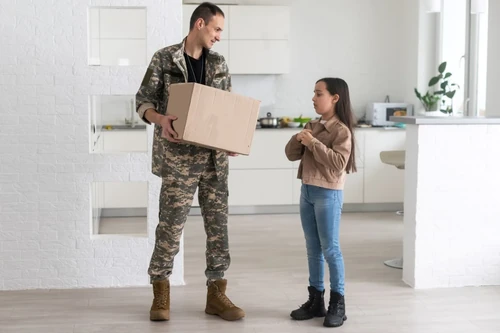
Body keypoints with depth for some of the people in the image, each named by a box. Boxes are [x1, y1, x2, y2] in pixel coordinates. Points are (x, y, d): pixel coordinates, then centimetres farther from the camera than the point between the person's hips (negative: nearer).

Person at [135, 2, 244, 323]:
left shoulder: (219, 64, 11)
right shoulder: (164, 58, -2)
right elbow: (143, 101, -2)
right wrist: (161, 120, -22)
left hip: (215, 156, 5)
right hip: (179, 156, -4)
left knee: (218, 224, 6)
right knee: (171, 224, -2)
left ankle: (216, 294, 16)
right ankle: (161, 293, 14)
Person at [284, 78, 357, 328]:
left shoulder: (341, 130, -12)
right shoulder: (311, 126, 10)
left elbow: (338, 162, -23)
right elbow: (291, 155, 10)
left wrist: (314, 143, -23)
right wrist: (297, 139, -10)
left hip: (328, 194, -7)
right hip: (307, 191, 7)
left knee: (330, 248, -2)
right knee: (313, 249, 12)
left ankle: (338, 303, 7)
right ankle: (316, 299, 21)